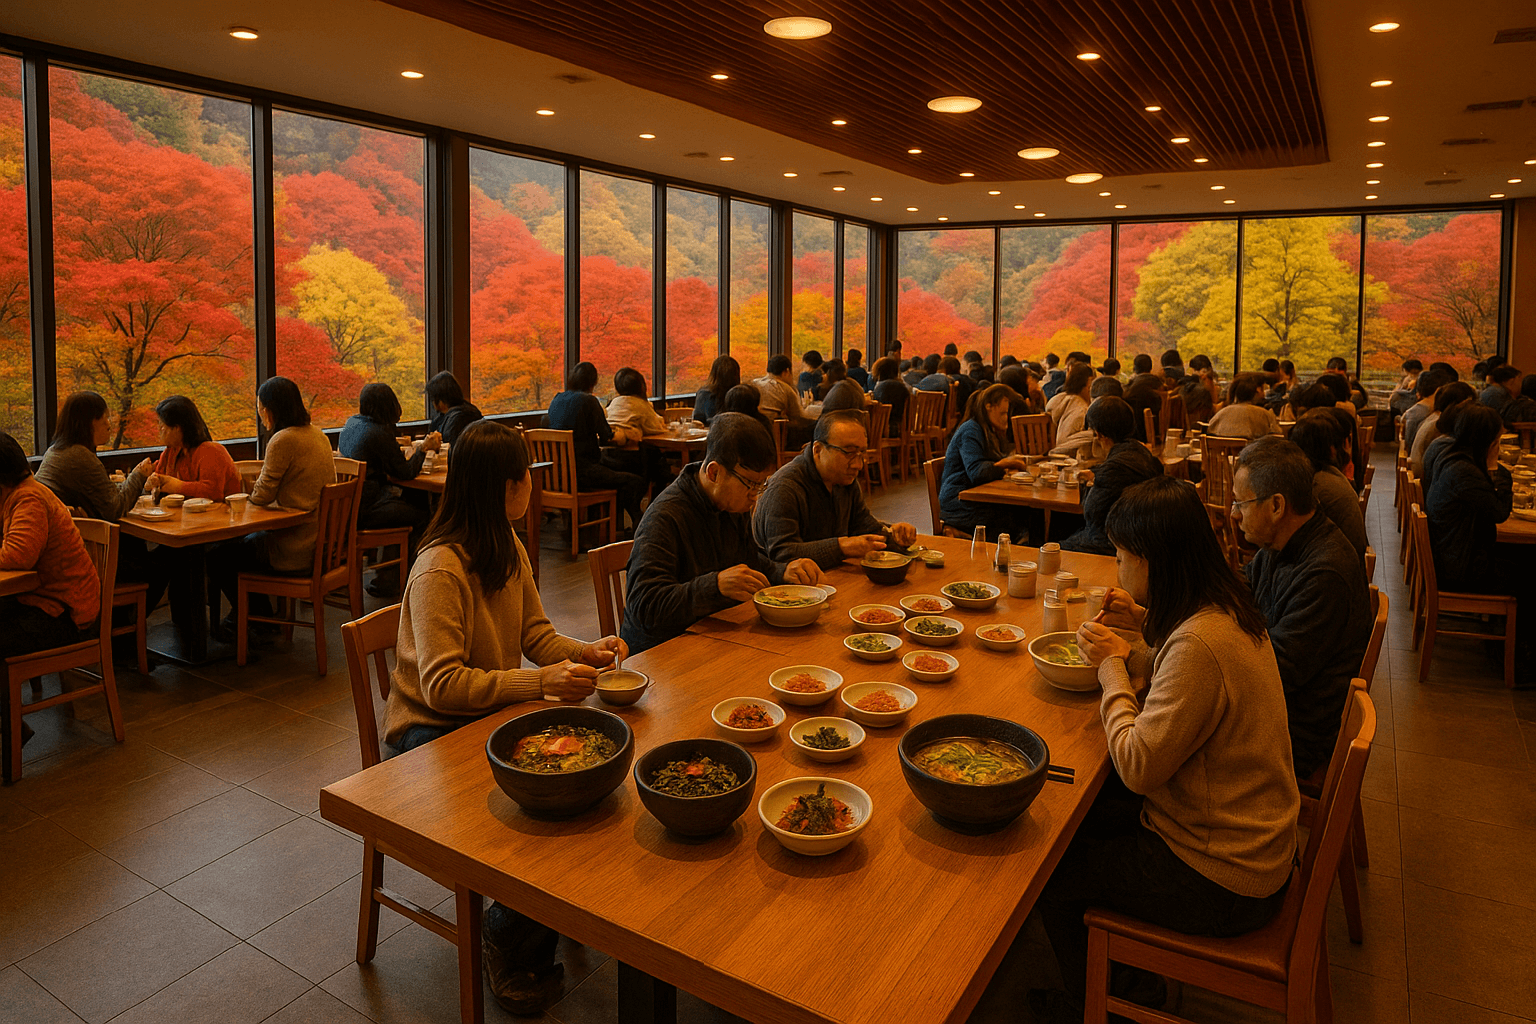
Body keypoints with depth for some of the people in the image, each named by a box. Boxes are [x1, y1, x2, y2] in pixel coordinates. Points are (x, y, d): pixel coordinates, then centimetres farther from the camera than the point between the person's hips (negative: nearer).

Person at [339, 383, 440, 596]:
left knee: (418, 499, 16)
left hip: (346, 504, 9)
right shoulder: (379, 433, -16)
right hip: (365, 510, -9)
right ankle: (387, 579, 7)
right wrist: (424, 448, 3)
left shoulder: (351, 424, 10)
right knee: (425, 516, -1)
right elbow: (406, 473, -9)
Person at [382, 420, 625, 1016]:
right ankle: (507, 943, 0)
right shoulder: (440, 570, -23)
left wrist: (585, 651, -11)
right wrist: (541, 682, -34)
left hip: (494, 710, 8)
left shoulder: (508, 548, 4)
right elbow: (442, 684, -28)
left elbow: (534, 633, 9)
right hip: (432, 728, -8)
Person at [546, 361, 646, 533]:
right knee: (636, 483, -8)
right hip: (580, 472, -10)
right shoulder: (588, 400, -12)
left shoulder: (556, 400, 11)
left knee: (619, 463, 25)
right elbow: (607, 437, -8)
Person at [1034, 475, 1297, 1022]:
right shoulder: (1226, 609, -2)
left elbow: (1137, 765, -28)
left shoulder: (1200, 644, -32)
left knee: (1050, 874, 3)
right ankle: (1128, 976, 35)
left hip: (1222, 881, -9)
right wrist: (1144, 627, 4)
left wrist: (1112, 664, -17)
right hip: (1252, 839, 9)